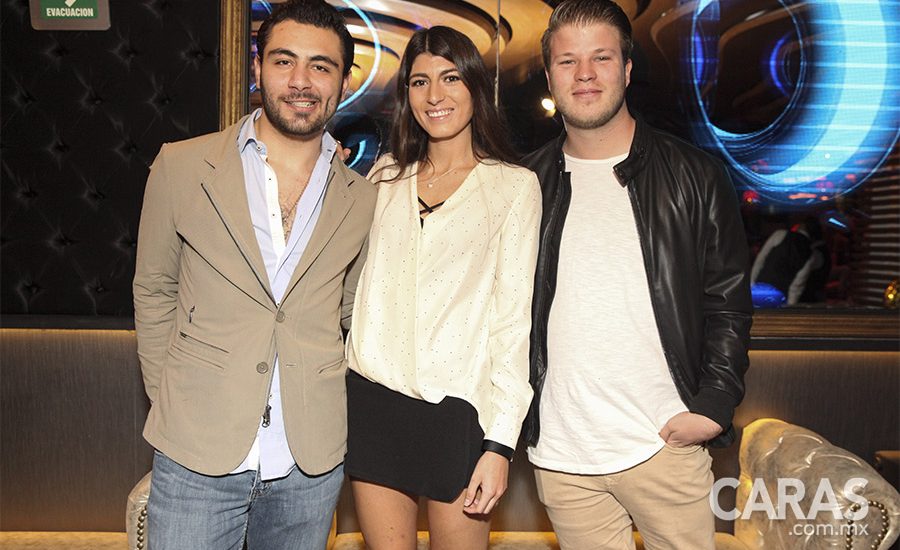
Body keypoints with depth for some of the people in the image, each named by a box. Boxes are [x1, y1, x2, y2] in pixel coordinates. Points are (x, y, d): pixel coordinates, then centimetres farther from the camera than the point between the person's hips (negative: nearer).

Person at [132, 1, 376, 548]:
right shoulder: (181, 166, -1)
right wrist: (169, 400, 5)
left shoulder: (363, 200, 2)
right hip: (197, 451, -1)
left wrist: (325, 396, 7)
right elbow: (154, 292, 7)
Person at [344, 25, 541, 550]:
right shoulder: (385, 176, 12)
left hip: (458, 404, -3)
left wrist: (500, 442, -10)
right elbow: (352, 275, 15)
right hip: (373, 397, 4)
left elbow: (514, 316, -5)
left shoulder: (514, 185, 0)